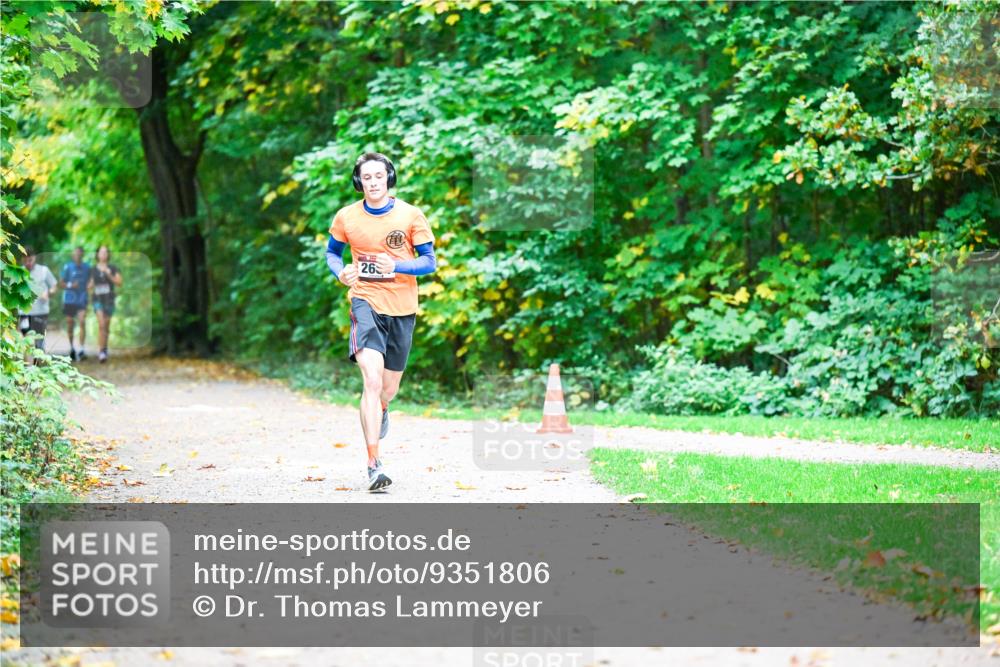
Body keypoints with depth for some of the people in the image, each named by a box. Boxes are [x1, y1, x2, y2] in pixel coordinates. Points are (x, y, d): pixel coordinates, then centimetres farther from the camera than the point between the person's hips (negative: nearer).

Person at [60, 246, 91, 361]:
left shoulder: (87, 267, 4)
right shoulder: (68, 267, -3)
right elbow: (62, 284, -1)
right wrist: (71, 285, -17)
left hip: (82, 299, 0)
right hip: (69, 299, 0)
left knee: (82, 322, -14)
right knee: (70, 324, 7)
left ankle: (81, 350, -17)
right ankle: (71, 348, 27)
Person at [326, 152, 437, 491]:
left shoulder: (411, 215, -4)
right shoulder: (345, 217, -1)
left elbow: (429, 262, -2)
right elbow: (332, 251, 16)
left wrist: (396, 266, -21)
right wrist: (341, 272, -7)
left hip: (401, 309, 2)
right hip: (365, 301, -2)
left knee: (388, 387, 15)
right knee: (372, 379, -21)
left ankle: (380, 411, 56)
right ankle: (374, 464, -21)